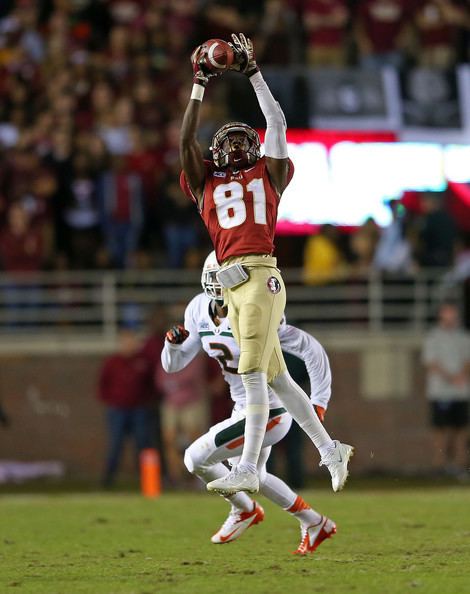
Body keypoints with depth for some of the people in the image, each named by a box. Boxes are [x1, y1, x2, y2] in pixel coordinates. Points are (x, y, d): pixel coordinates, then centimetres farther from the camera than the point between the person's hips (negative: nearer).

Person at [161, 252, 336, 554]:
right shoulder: (200, 310, -2)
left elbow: (312, 349, -22)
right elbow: (174, 365, 5)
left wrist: (319, 403, -21)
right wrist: (174, 342, -18)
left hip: (267, 413, -9)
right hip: (245, 409, 9)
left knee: (196, 458, -10)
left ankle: (244, 510, 16)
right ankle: (315, 523, 40)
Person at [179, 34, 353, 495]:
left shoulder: (266, 176, 13)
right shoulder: (207, 182, 21)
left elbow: (277, 125, 10)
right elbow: (187, 140, 14)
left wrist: (253, 74, 13)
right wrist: (199, 85, 13)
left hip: (260, 275, -5)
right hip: (231, 285, 5)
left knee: (253, 372, -13)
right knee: (276, 377, 8)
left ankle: (247, 469, -19)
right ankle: (330, 450, 19)